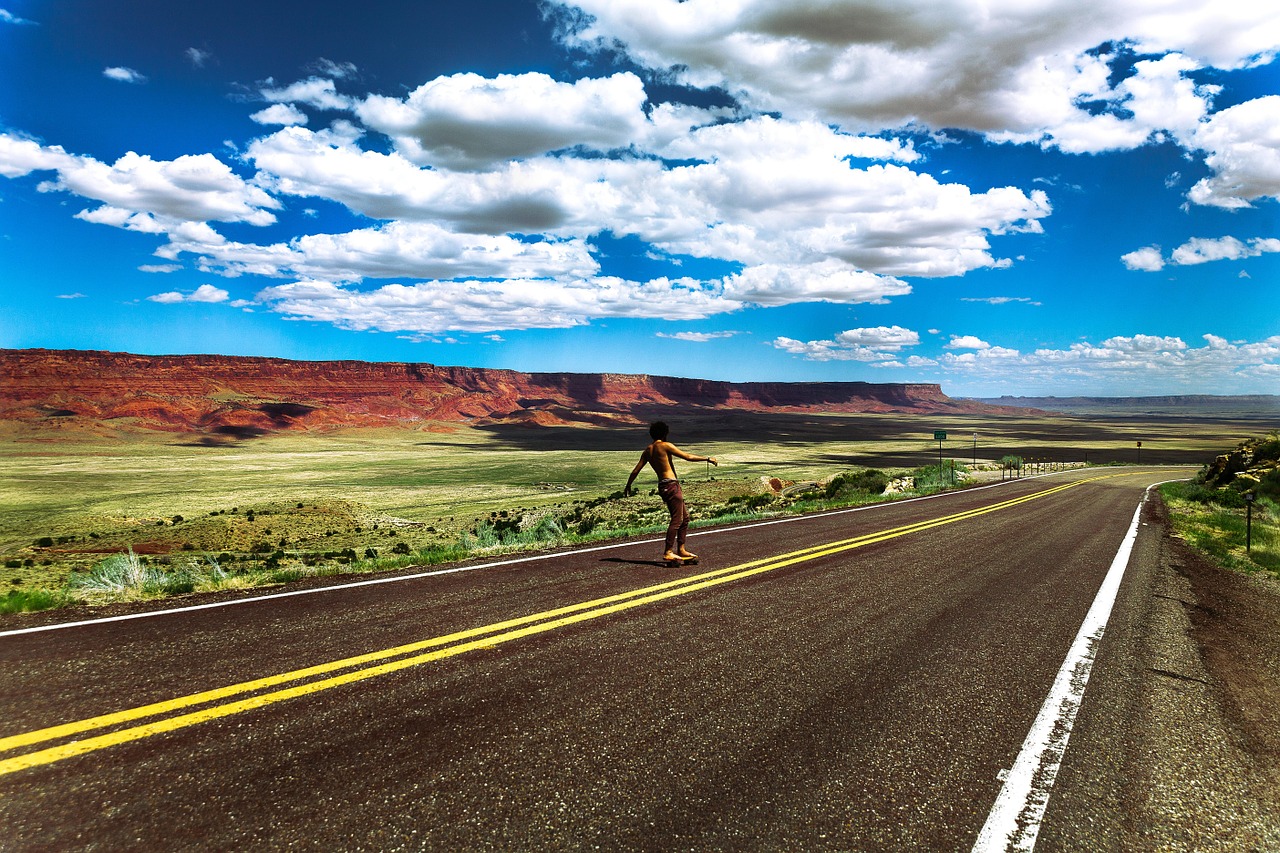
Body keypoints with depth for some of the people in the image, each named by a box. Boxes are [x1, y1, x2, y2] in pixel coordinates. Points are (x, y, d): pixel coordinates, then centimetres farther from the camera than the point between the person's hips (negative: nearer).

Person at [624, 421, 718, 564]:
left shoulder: (648, 451, 14)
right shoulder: (665, 445, -7)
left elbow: (636, 470, 17)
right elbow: (688, 457, -9)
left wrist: (628, 485, 30)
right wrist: (708, 458, -1)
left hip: (662, 486, 8)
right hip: (671, 485, -8)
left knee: (685, 517, 15)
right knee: (677, 519, -8)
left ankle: (681, 549, 16)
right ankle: (668, 552, -12)